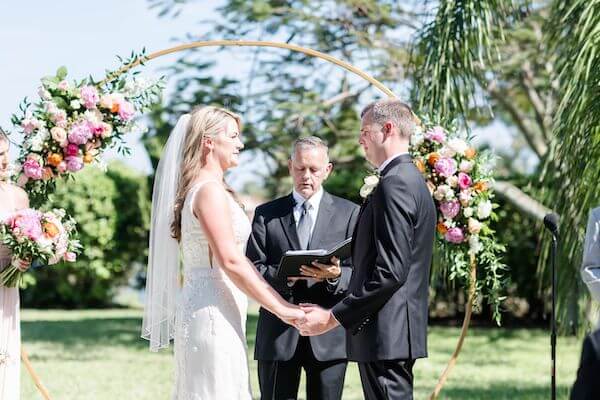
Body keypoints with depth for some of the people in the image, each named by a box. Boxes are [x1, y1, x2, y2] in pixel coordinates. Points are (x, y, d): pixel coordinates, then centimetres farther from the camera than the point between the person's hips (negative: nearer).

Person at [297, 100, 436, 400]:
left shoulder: (394, 184, -15)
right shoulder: (413, 180, 17)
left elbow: (390, 271, -22)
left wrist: (333, 317, -18)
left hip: (385, 335, -11)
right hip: (400, 331, 11)